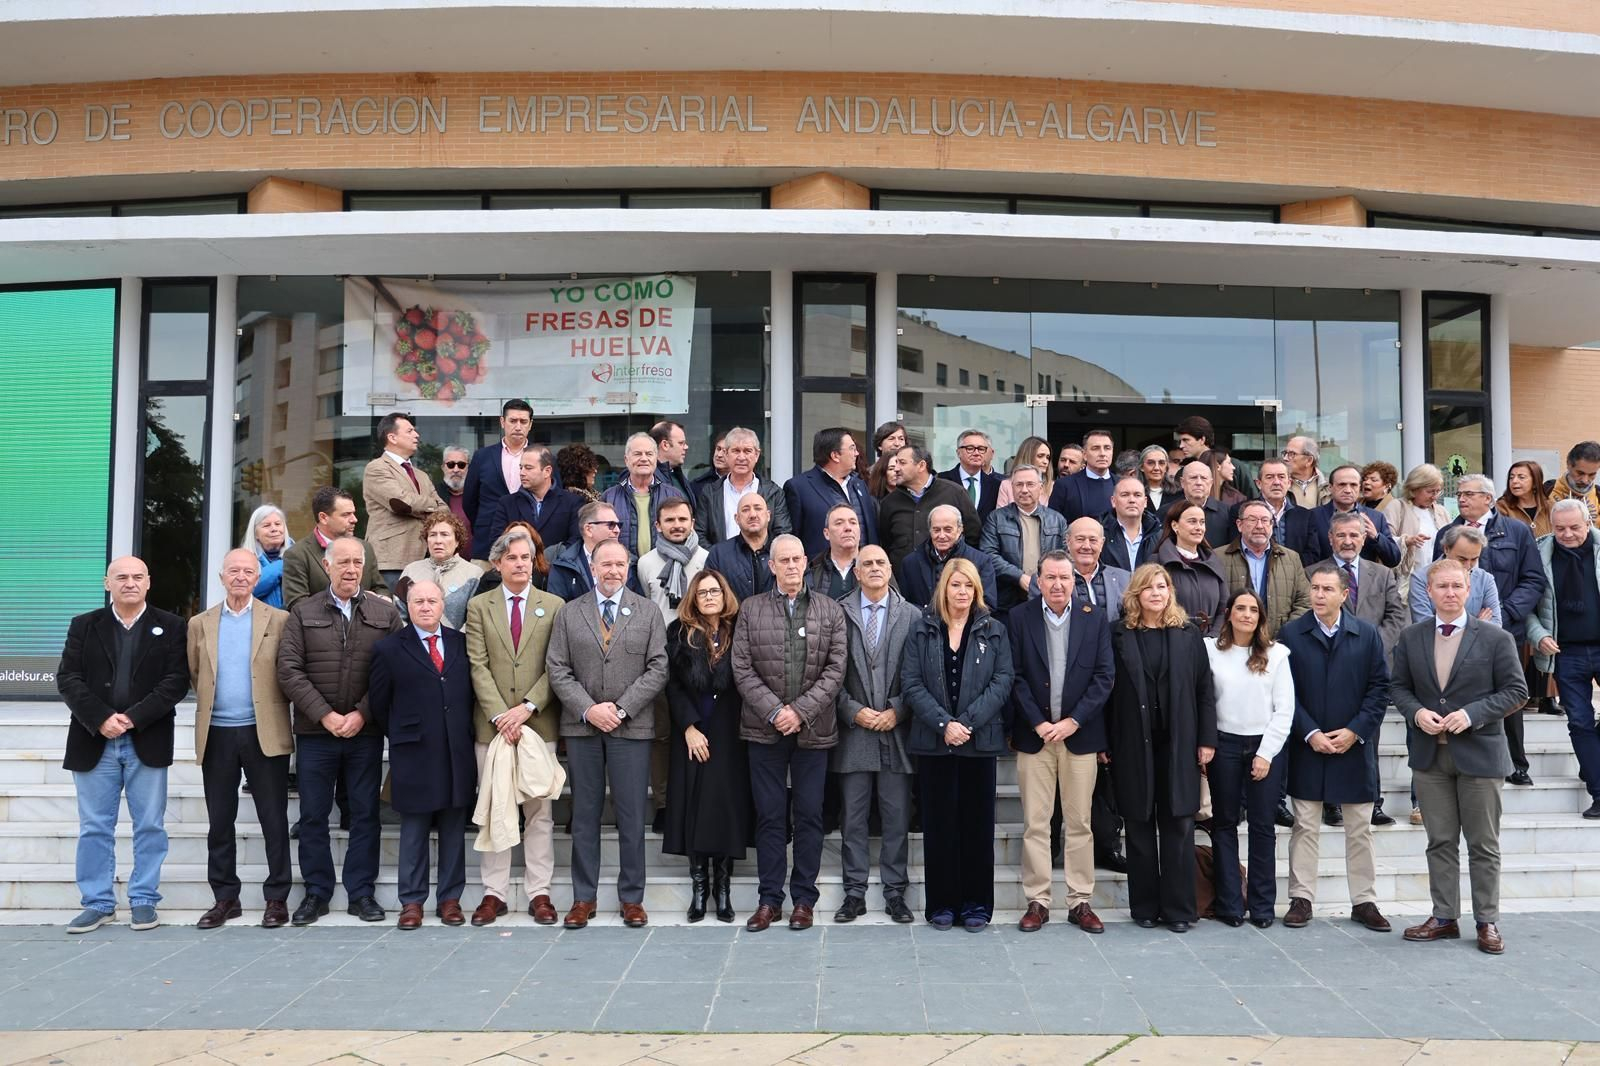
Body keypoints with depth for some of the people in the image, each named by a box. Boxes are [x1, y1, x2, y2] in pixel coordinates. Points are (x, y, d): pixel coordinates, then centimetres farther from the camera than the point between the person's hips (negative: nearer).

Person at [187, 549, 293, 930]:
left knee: (274, 820, 1)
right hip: (216, 734, 3)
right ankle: (225, 897, 19)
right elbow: (194, 675, 15)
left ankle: (277, 897, 9)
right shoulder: (200, 624, 10)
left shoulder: (278, 620, 2)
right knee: (219, 821, 8)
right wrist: (210, 701, 7)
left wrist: (274, 709, 0)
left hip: (264, 733, -3)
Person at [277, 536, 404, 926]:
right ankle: (316, 892, 19)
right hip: (315, 732, 0)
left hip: (366, 733, 0)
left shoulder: (386, 613, 3)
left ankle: (361, 892, 16)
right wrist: (325, 715, -11)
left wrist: (361, 714, -11)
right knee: (313, 815, 6)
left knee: (365, 813, 6)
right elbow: (288, 670, -3)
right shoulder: (303, 613, 4)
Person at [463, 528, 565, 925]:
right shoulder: (479, 606, 7)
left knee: (539, 812, 3)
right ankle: (494, 893, 13)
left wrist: (527, 707, -12)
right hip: (491, 724, 1)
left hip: (538, 723, 0)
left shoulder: (554, 606, 5)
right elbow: (478, 666, -1)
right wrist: (499, 716, -11)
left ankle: (539, 893, 9)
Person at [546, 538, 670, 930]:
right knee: (584, 815, 7)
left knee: (631, 816, 3)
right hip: (581, 726, 1)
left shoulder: (648, 612, 5)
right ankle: (584, 898, 15)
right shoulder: (569, 613, 8)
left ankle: (632, 898, 13)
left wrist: (621, 708, -10)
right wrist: (588, 710, -10)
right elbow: (557, 669, 2)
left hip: (632, 727, -1)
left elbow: (657, 668, -1)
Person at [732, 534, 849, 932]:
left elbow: (835, 669, -1)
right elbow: (742, 669, 0)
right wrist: (774, 711, -11)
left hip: (813, 730, 0)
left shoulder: (830, 611, 6)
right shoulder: (751, 610, 6)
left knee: (809, 816, 5)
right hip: (765, 728, 0)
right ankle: (770, 900, 13)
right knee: (769, 816, 5)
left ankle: (804, 899, 14)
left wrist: (801, 711, -11)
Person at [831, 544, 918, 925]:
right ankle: (855, 893, 15)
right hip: (853, 730, 0)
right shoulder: (839, 613, 2)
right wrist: (853, 711, -8)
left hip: (896, 729, 0)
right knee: (852, 818, 6)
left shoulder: (911, 615, 4)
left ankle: (894, 893, 16)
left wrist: (896, 711, -9)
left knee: (897, 818, 5)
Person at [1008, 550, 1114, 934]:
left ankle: (1080, 902, 13)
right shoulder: (1018, 617, 1)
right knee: (1034, 823, 2)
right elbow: (1014, 676, -2)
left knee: (1080, 823, 6)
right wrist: (1038, 723, -10)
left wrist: (1072, 721, -9)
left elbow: (1104, 676, 0)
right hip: (1034, 734, -1)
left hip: (1079, 734, 1)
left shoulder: (1096, 619, 4)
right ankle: (1037, 902, 10)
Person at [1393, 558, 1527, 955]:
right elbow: (1400, 687, 10)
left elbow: (1515, 690, -4)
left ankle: (1487, 922, 15)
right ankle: (1444, 917, 17)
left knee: (1483, 845, 5)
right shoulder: (1411, 638, 5)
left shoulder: (1496, 638, -4)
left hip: (1478, 753, -3)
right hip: (1429, 755, 3)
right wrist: (1416, 712, -11)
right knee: (1440, 842, 9)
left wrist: (1472, 714, -17)